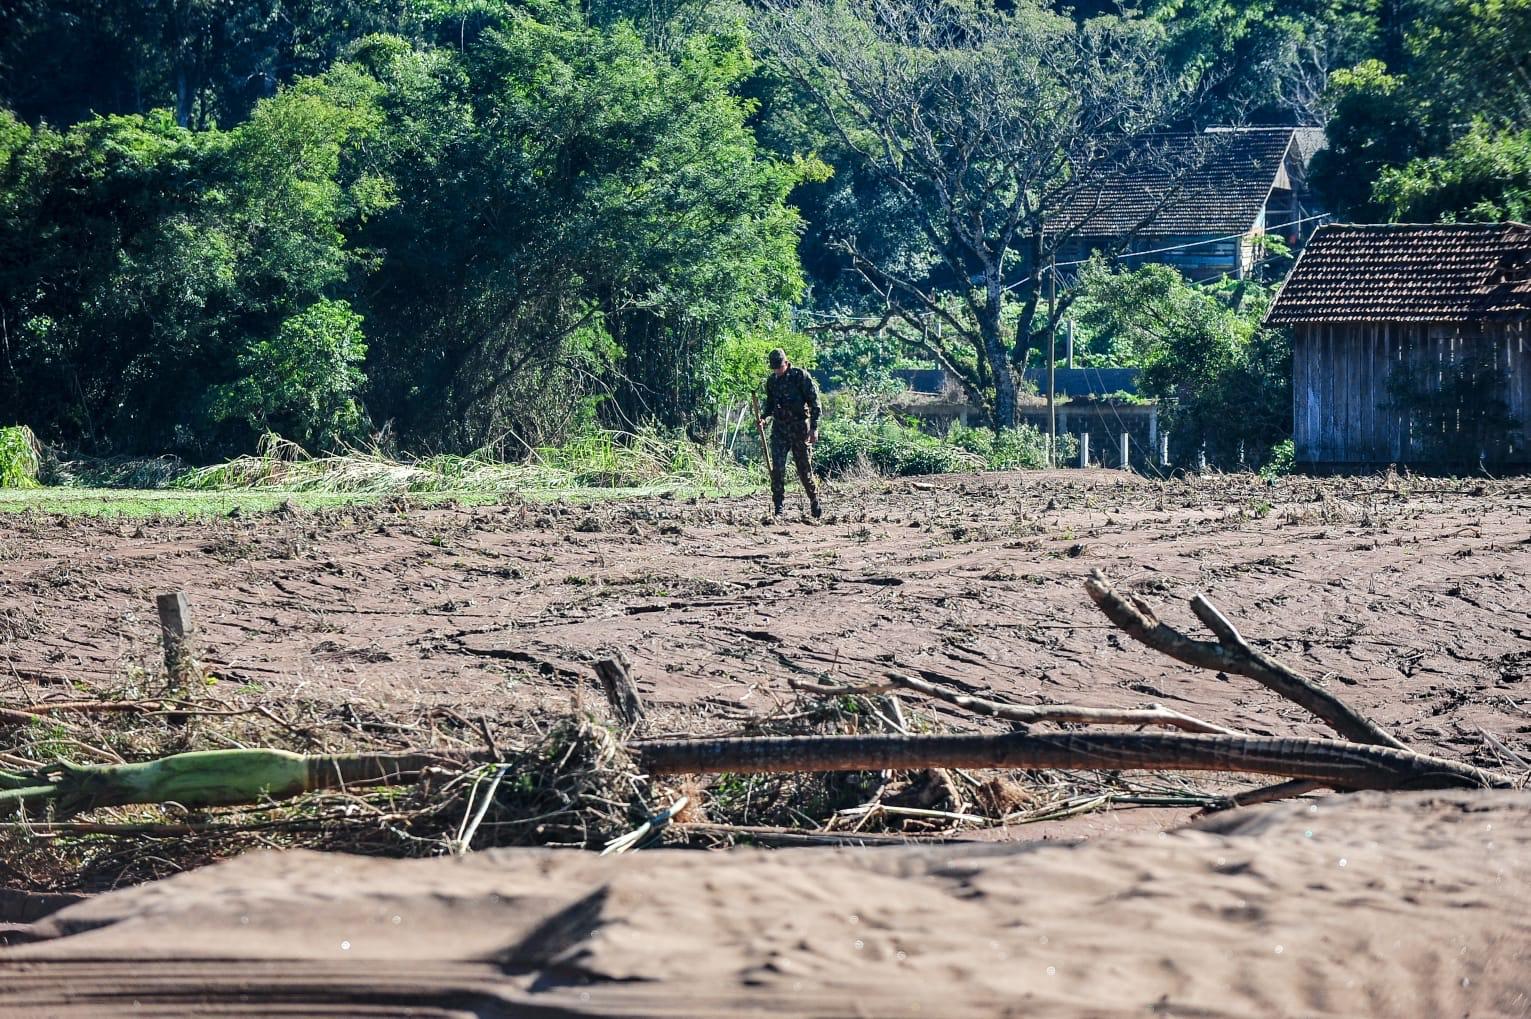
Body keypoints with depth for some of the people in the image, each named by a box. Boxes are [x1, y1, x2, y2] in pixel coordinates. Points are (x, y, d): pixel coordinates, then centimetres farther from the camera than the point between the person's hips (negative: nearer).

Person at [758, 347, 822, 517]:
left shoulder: (800, 376, -7)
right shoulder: (771, 380, 8)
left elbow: (814, 402, -7)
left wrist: (814, 428, -13)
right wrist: (763, 417, 0)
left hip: (800, 428, -4)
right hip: (779, 428, 4)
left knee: (804, 468, 3)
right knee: (777, 467, -7)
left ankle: (814, 502, 22)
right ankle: (778, 507, -3)